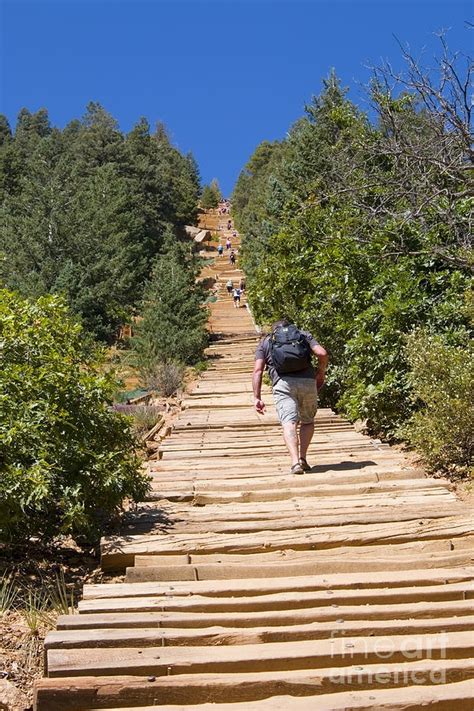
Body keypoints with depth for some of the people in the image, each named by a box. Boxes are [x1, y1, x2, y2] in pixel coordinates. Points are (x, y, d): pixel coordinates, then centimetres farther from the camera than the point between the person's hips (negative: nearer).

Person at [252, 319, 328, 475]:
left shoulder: (265, 341, 23)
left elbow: (258, 370, 8)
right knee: (308, 421, 19)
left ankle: (295, 462, -26)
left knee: (289, 423, -9)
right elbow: (322, 354, 8)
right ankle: (302, 458, 6)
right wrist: (320, 374, 25)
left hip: (283, 383, -1)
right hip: (307, 381, 1)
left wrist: (257, 397, 5)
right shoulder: (304, 335, 25)